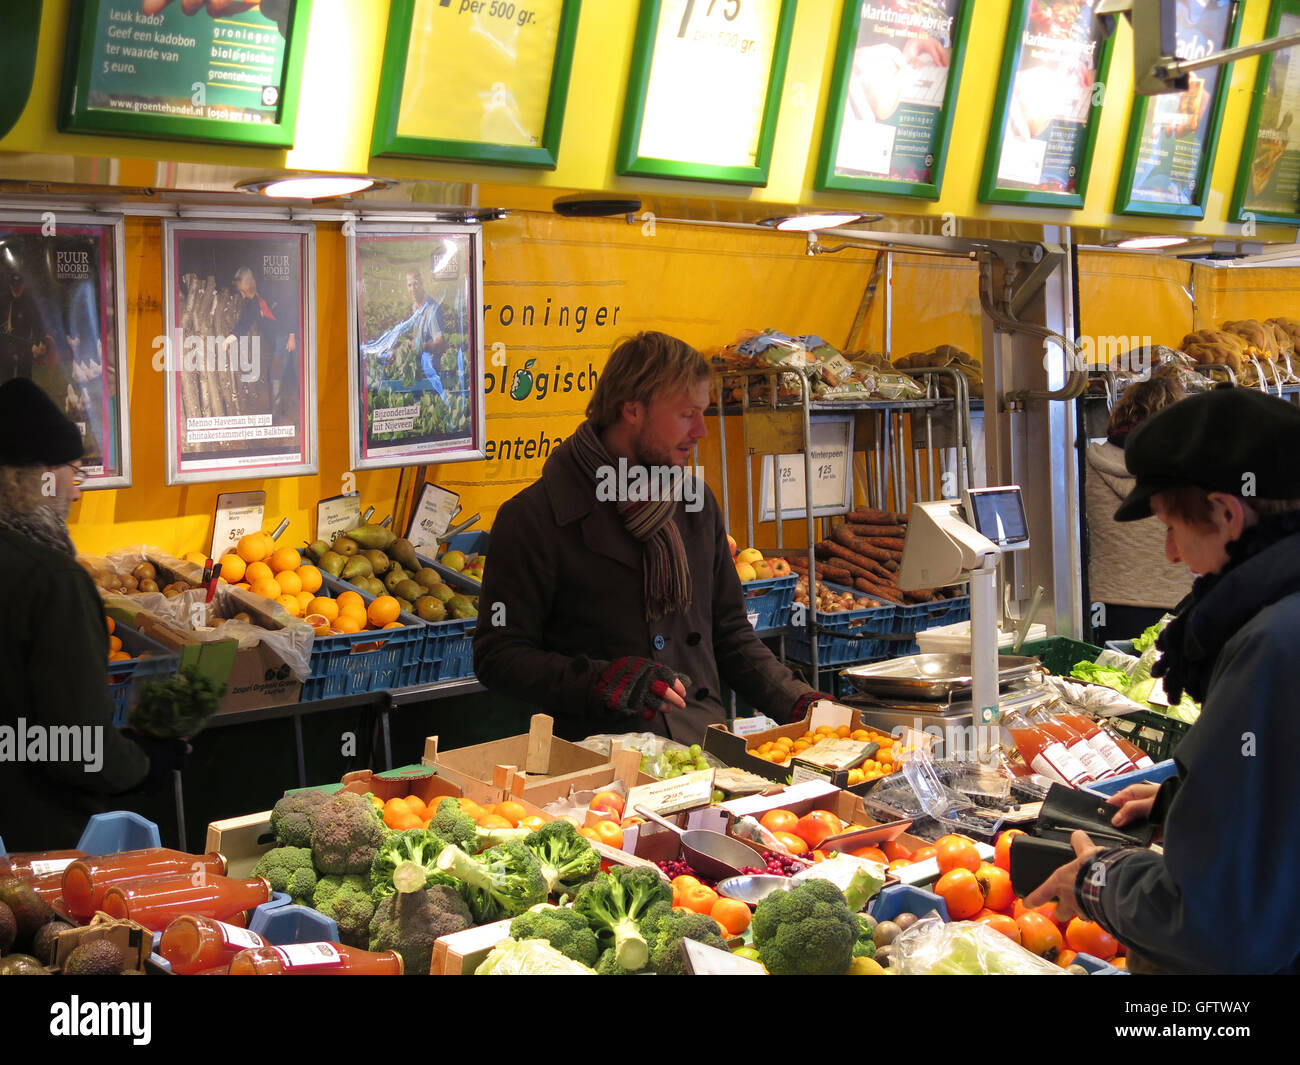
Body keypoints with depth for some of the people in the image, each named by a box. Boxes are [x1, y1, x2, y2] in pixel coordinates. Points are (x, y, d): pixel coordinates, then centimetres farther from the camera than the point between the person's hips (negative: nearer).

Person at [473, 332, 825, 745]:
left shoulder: (696, 501, 18)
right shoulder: (534, 518, -3)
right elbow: (496, 655, -6)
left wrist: (799, 703, 10)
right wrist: (602, 682, -20)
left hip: (706, 745, 6)